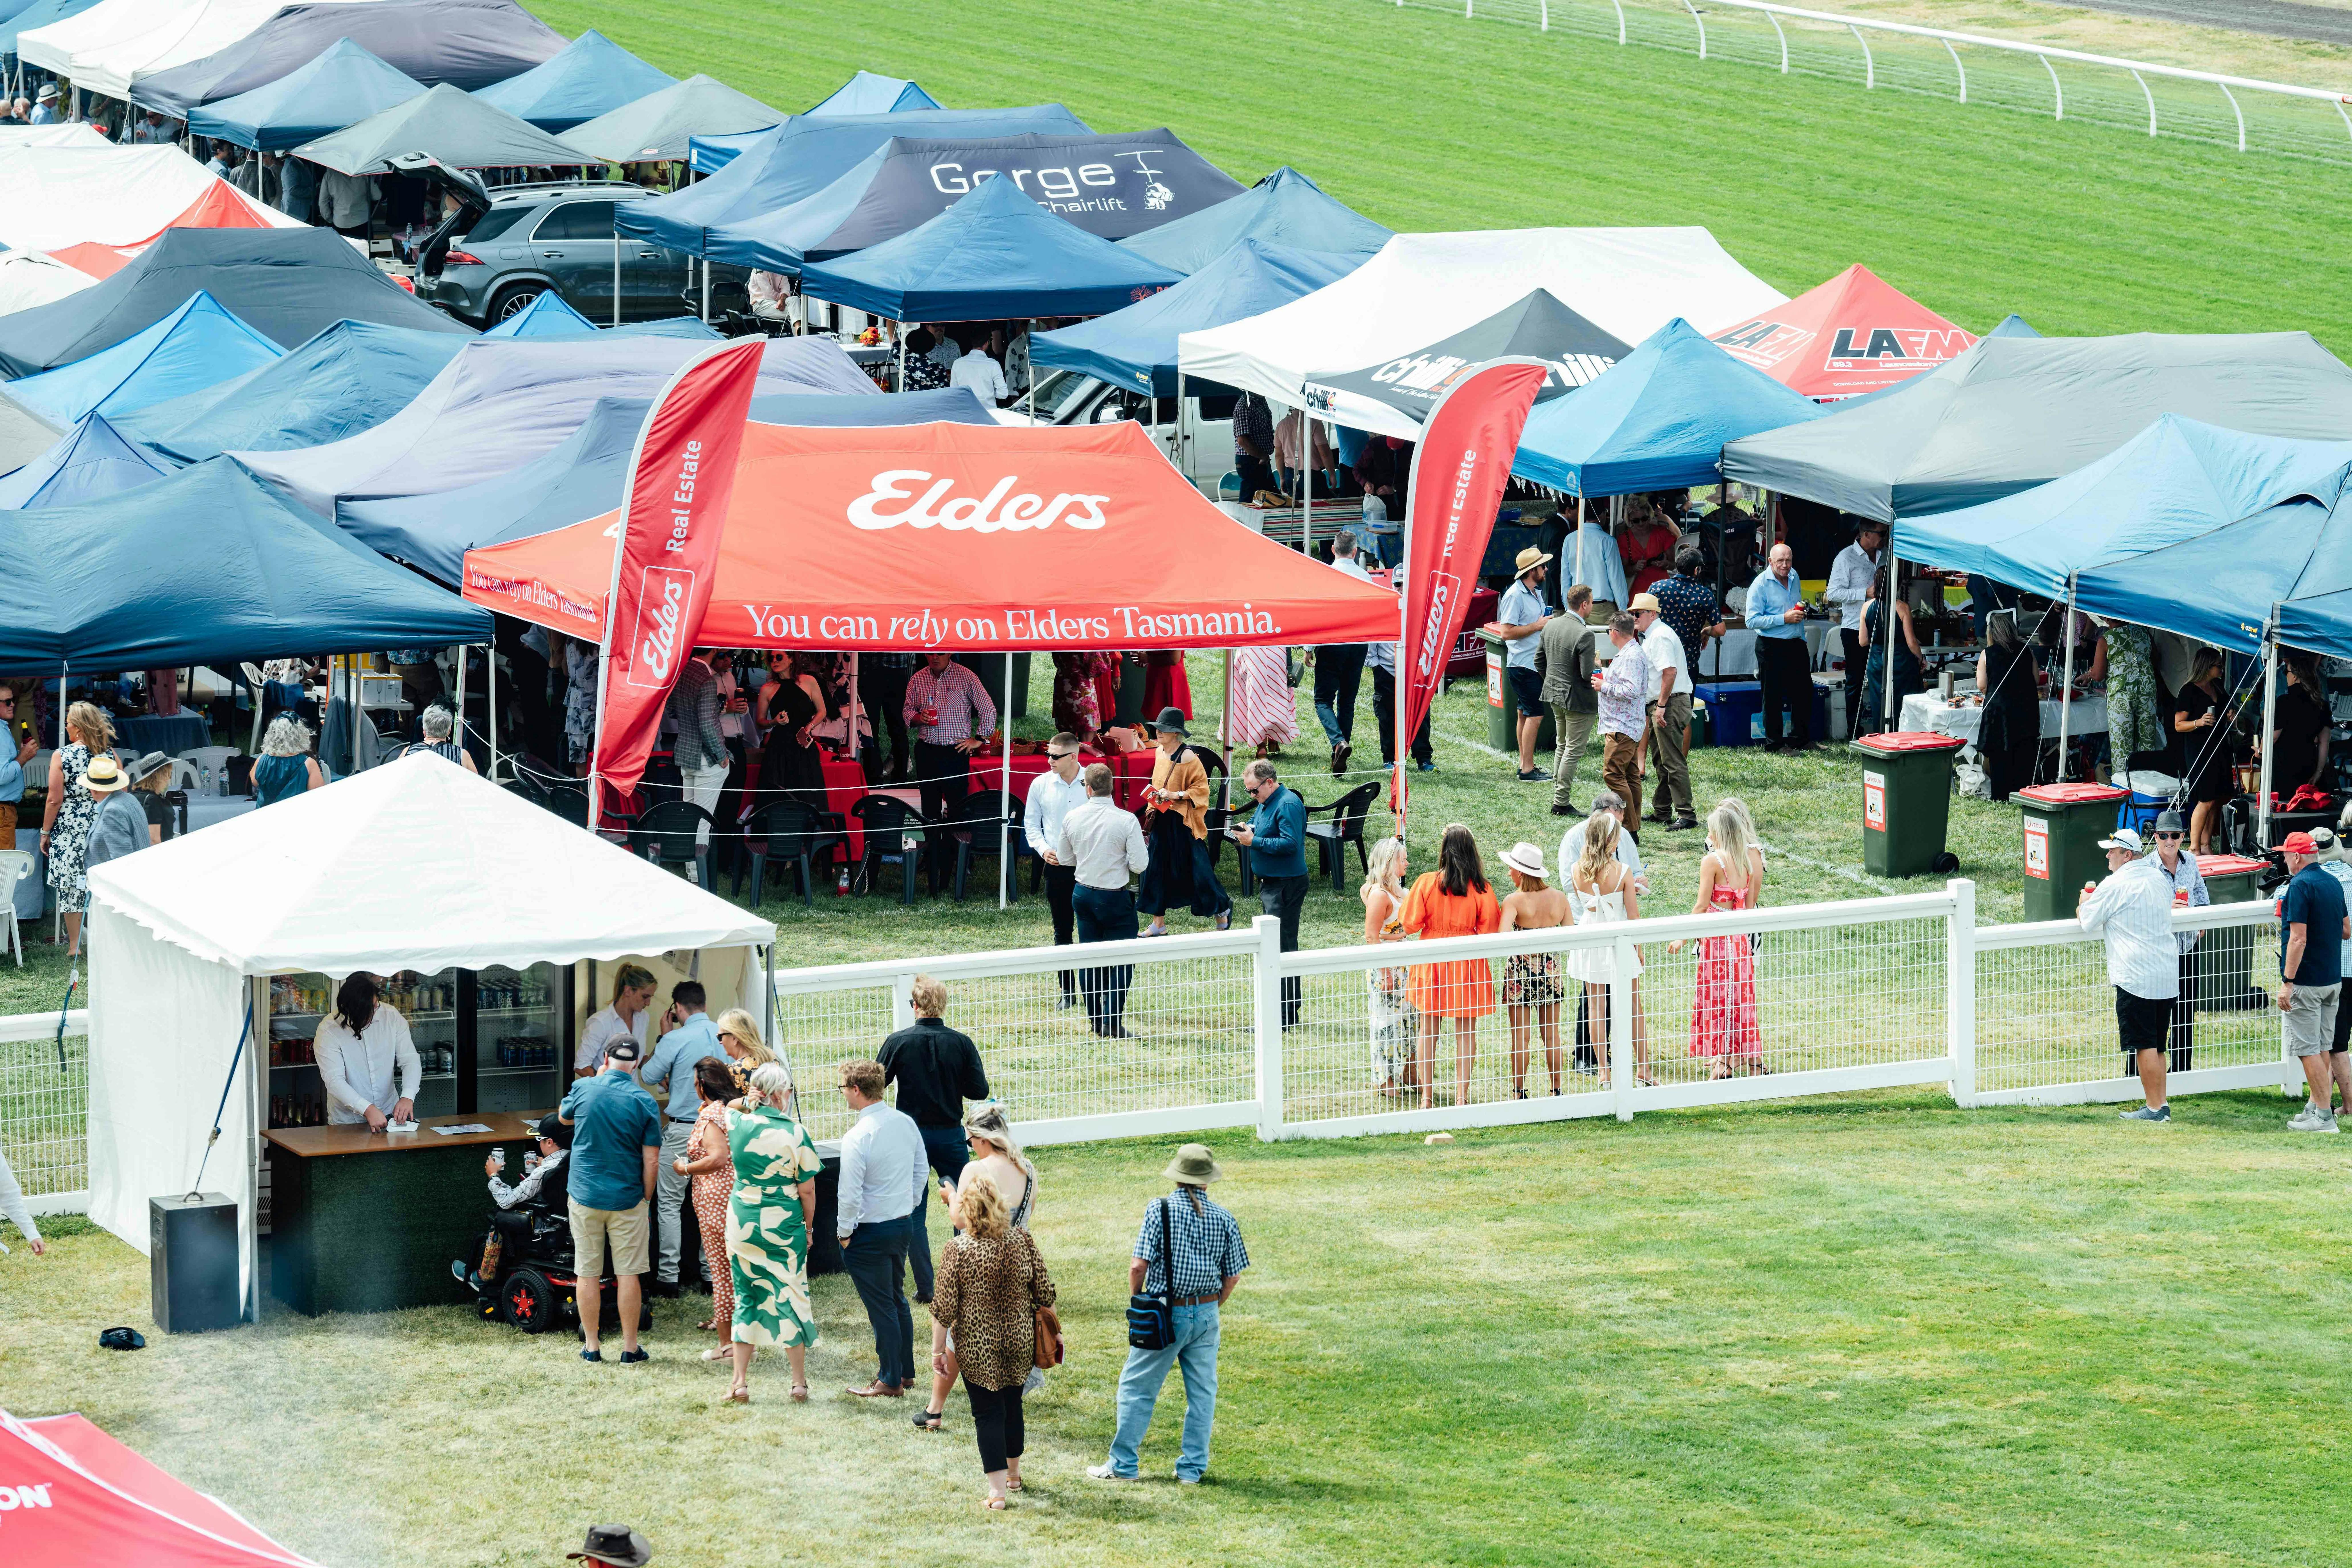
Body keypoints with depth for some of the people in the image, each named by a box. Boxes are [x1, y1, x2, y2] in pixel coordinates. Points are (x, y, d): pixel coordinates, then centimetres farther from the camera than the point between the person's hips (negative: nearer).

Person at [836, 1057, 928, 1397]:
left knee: (881, 1306, 3)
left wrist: (844, 1232, -7)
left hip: (871, 1233, -8)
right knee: (896, 1298, 21)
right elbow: (920, 1173, 11)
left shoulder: (858, 1138, -23)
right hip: (905, 1224, 8)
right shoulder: (906, 1124, 0)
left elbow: (850, 1194, -21)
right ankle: (905, 1371, 30)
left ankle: (890, 1381, 12)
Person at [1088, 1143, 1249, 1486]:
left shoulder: (1159, 1211, -10)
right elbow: (1233, 1277, 5)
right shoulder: (1224, 1220, 0)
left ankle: (1124, 1464, 10)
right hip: (1206, 1314, 3)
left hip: (1165, 1313, -3)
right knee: (1202, 1391, 13)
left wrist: (1136, 1301, 5)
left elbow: (1139, 1267, -13)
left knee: (1137, 1387, 7)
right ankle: (1193, 1467, 15)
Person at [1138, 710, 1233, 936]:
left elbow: (1201, 788, -13)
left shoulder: (1187, 757, -17)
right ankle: (1159, 924, 16)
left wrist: (1175, 795, -22)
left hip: (1183, 822, -8)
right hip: (1162, 820, 8)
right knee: (1157, 869, 8)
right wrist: (1153, 805, 11)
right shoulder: (1161, 752, 7)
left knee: (1195, 869, 1)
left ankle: (1221, 911, 22)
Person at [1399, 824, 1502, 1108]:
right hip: (1468, 964, 0)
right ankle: (1462, 1095, 9)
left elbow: (1411, 924, -7)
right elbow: (1489, 931, -7)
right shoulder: (1481, 889, -10)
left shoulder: (1427, 883, -11)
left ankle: (1427, 1096, 14)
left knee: (1429, 1029, 11)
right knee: (1466, 1031, 9)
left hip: (1432, 964, 0)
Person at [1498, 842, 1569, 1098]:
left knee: (1521, 1037, 5)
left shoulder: (1514, 901, -15)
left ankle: (1519, 1093, 10)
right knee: (1552, 1036, 13)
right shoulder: (1559, 898, -2)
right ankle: (1557, 1090, 18)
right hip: (1550, 969, 4)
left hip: (1520, 969, -4)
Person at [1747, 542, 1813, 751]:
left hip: (1796, 645, 7)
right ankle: (1773, 744, 9)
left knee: (1804, 693, 11)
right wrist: (1784, 619, -22)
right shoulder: (1761, 584, -12)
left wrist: (1801, 612, 9)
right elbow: (1752, 620, -19)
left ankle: (1800, 740, 23)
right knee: (1773, 697, 1)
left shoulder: (1794, 577, 9)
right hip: (1771, 646, -7)